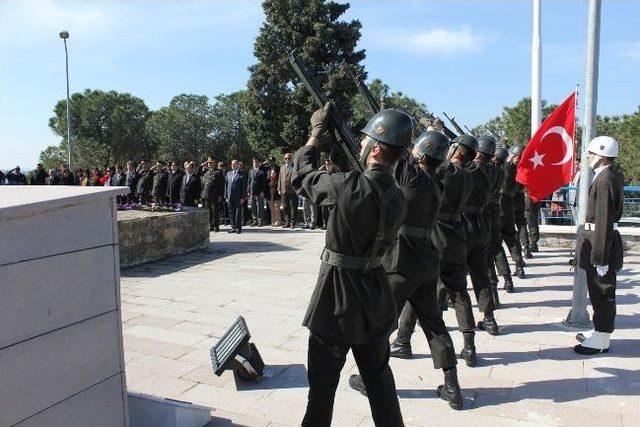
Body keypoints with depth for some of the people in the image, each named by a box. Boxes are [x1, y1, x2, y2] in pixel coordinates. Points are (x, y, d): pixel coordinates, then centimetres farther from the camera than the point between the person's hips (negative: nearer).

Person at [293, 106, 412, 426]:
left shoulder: (353, 185, -23)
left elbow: (302, 177, -9)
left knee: (323, 379, 11)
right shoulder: (398, 197, -1)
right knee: (378, 375, 21)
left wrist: (315, 135, 4)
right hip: (375, 291, 7)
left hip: (339, 292, -6)